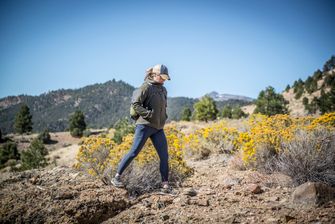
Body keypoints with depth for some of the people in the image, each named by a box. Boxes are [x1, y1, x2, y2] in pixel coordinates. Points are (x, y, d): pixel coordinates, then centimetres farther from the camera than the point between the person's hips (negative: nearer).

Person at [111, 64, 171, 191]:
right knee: (134, 152, -5)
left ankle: (165, 183, 10)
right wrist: (149, 114, -19)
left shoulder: (163, 90, 16)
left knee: (164, 155, 2)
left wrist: (164, 118, 10)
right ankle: (117, 177, 6)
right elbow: (135, 104, -14)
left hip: (158, 128, 7)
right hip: (145, 125, -7)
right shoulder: (146, 87, -7)